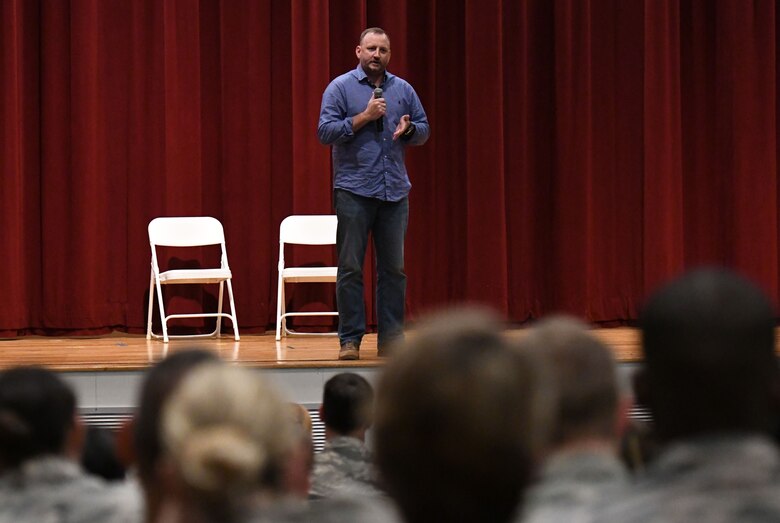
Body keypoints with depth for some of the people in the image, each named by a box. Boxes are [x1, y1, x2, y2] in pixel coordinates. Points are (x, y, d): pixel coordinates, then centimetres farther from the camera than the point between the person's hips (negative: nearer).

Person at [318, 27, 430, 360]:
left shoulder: (403, 89, 12)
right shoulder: (341, 88, 1)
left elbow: (424, 130, 14)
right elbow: (325, 132, -7)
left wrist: (408, 129, -8)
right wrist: (364, 117, -14)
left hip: (395, 191, 4)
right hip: (354, 191, -3)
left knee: (393, 268, 5)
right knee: (350, 267, -3)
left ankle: (391, 338, 10)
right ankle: (350, 339, 1)